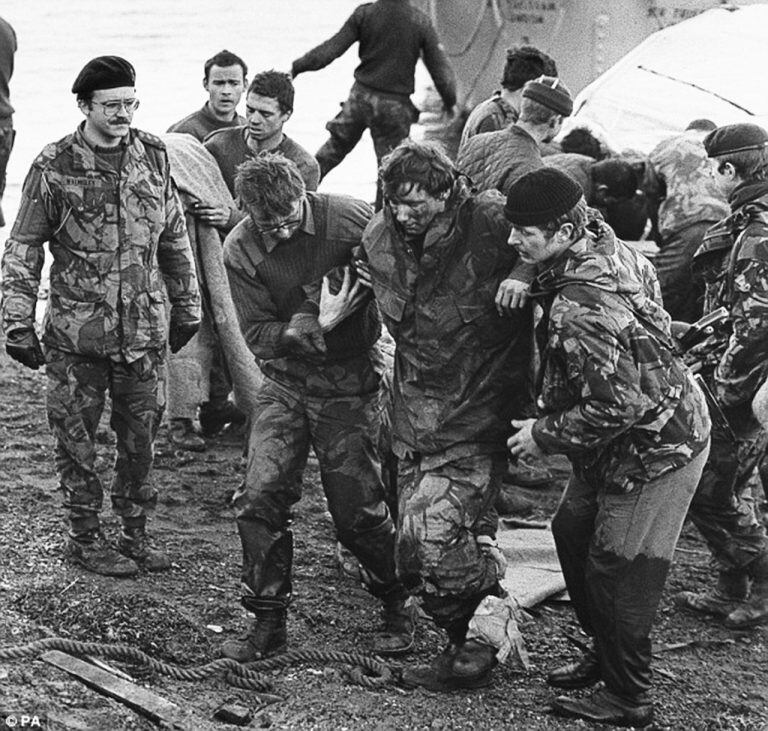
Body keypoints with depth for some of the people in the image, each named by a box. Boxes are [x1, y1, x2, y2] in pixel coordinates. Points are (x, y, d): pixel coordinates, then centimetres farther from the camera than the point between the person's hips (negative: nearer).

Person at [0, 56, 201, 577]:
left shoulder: (154, 156, 3)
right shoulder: (54, 167, -8)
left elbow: (175, 237, 13)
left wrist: (187, 306, 16)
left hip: (144, 330, 3)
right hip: (77, 335, -3)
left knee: (141, 437, 11)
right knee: (78, 440, 7)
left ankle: (136, 533, 25)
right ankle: (86, 538, 22)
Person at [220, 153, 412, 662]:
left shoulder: (350, 220, -15)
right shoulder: (241, 251, -9)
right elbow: (256, 333, -9)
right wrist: (299, 332, -28)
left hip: (349, 383, -2)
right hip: (284, 382, 2)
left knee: (357, 509, 1)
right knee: (260, 497, -8)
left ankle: (397, 607, 25)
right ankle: (269, 621, 7)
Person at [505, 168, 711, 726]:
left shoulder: (580, 310, -33)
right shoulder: (600, 238, -5)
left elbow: (617, 405, -32)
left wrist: (546, 435, -17)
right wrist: (525, 280, 8)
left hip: (653, 450, -10)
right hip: (668, 421, 10)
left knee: (619, 572, 3)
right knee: (573, 533, 21)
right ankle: (607, 655, 38)